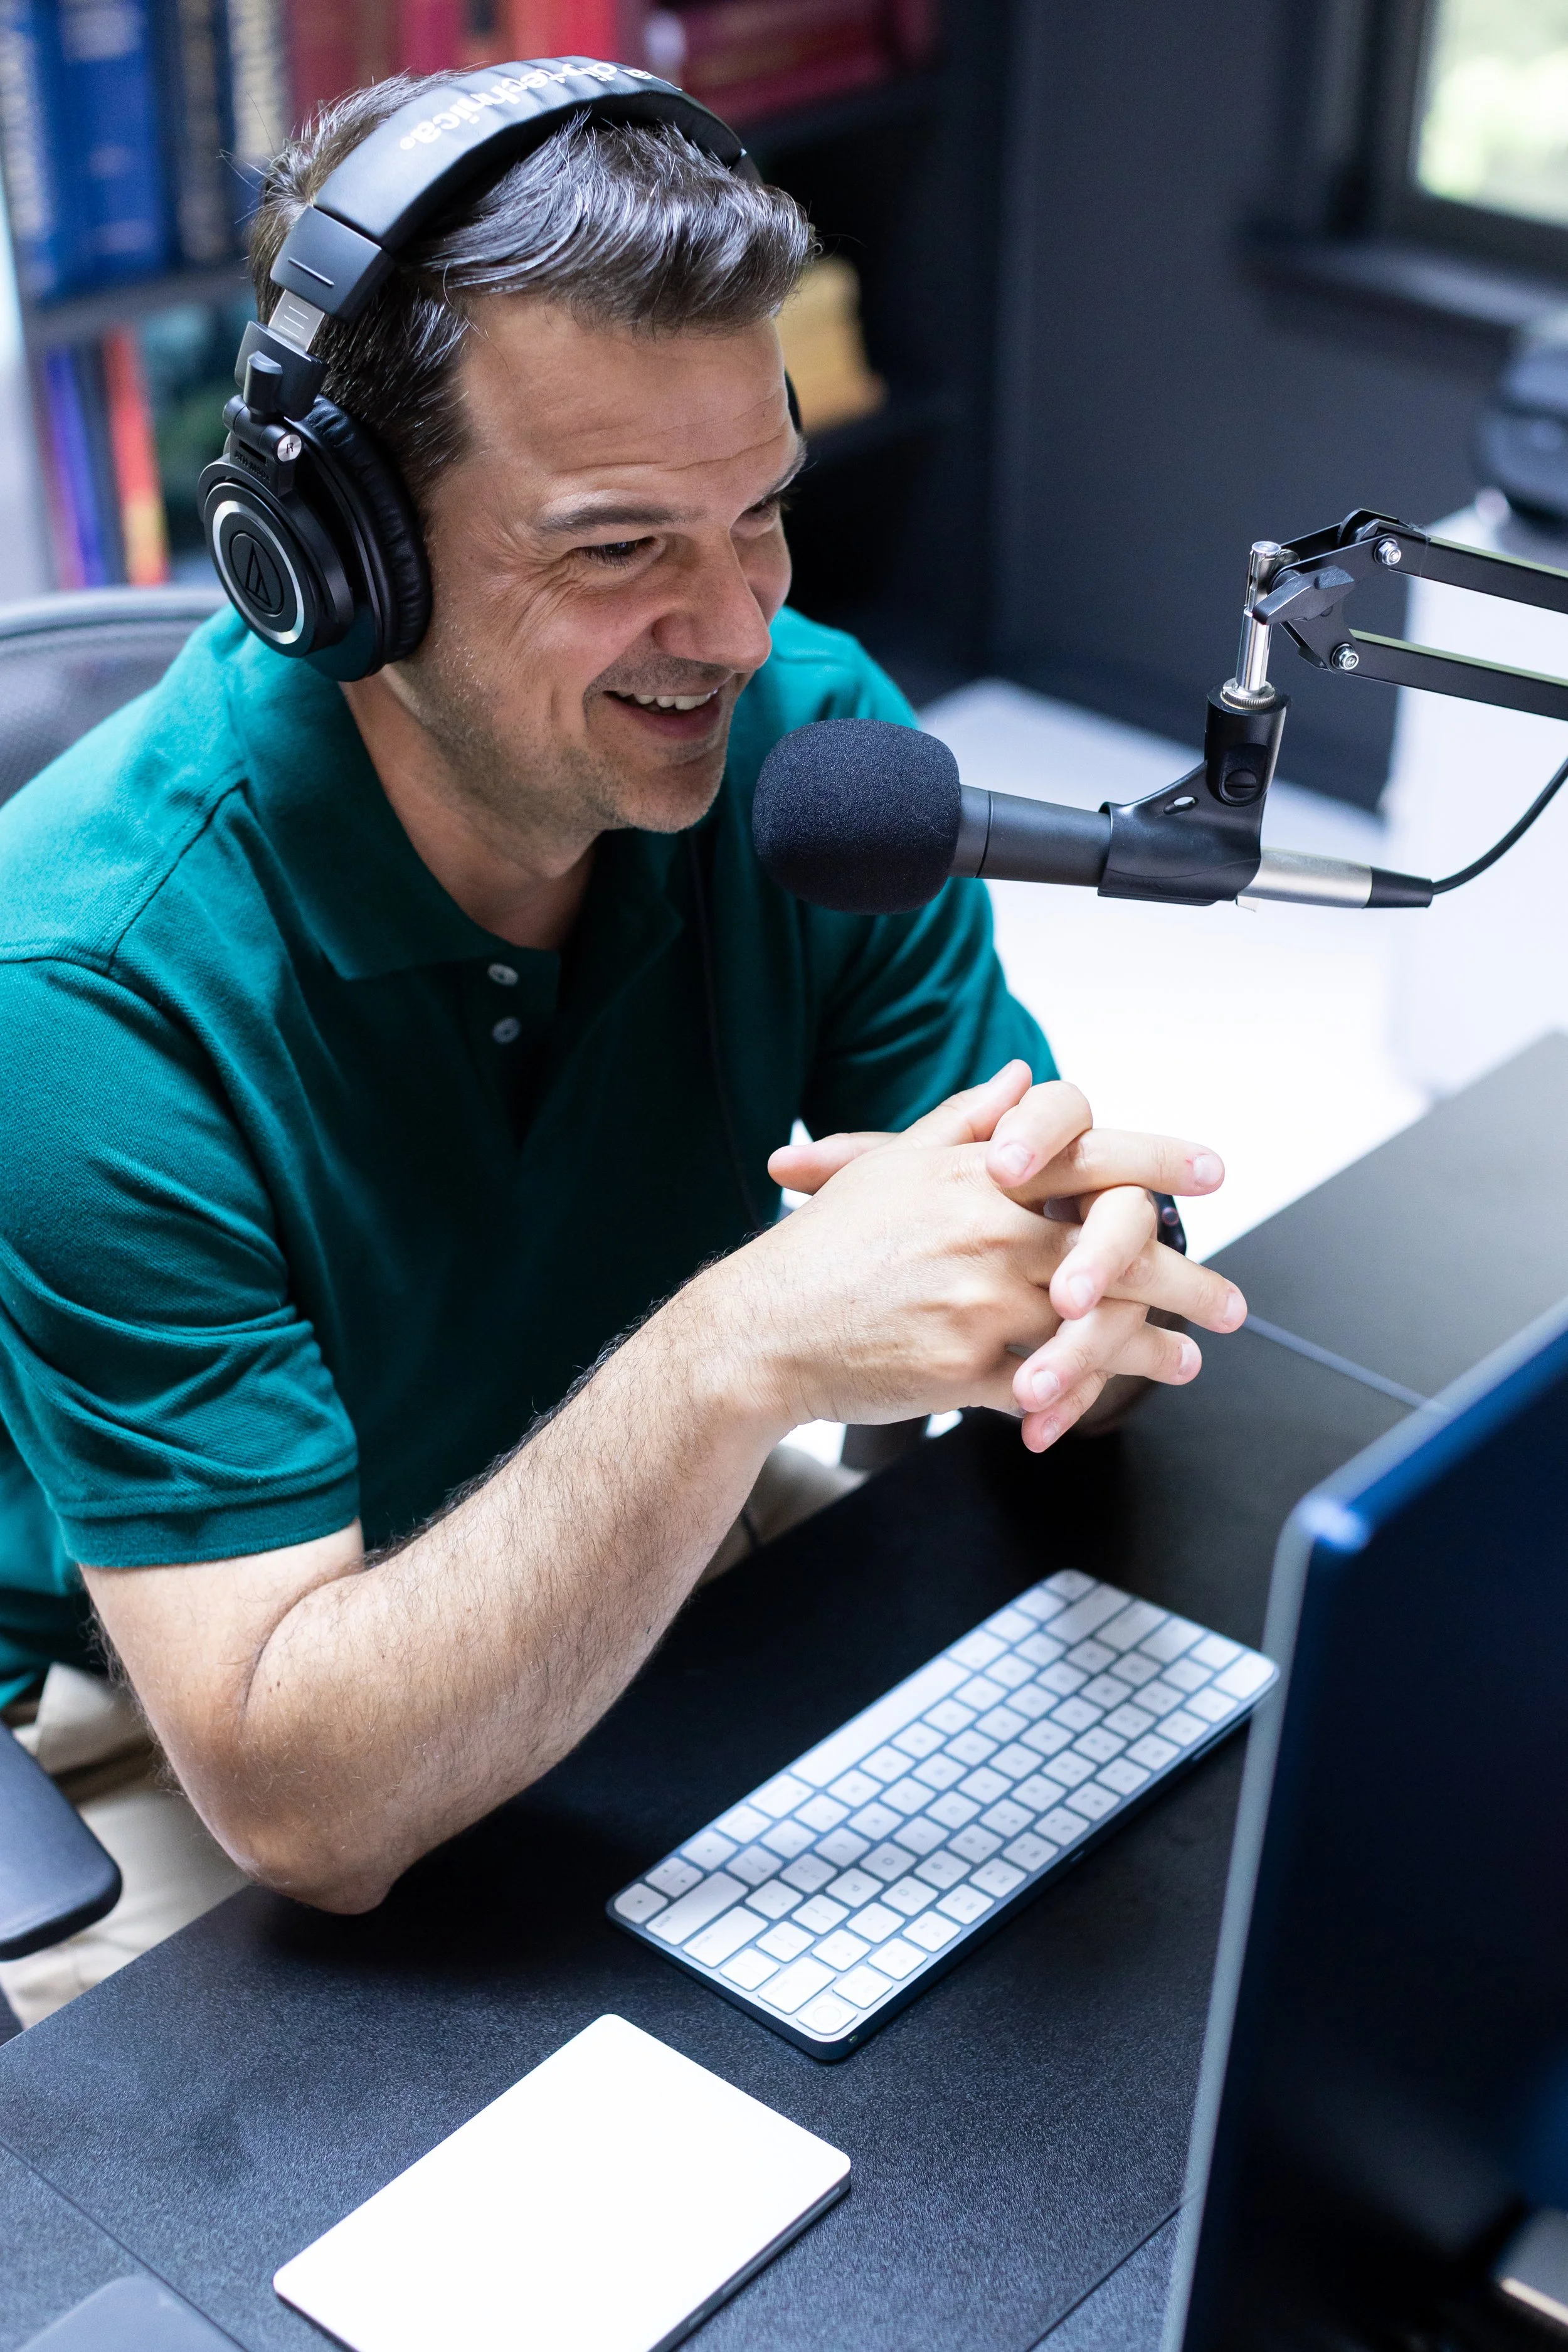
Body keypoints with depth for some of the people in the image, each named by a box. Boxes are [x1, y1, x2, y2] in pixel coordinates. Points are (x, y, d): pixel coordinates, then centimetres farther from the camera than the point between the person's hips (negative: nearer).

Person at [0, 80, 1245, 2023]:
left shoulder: (811, 732, -13)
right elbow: (298, 1803, -31)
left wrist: (1065, 1261, -34)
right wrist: (745, 1352, -42)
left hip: (678, 1629, 5)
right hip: (161, 1772, -4)